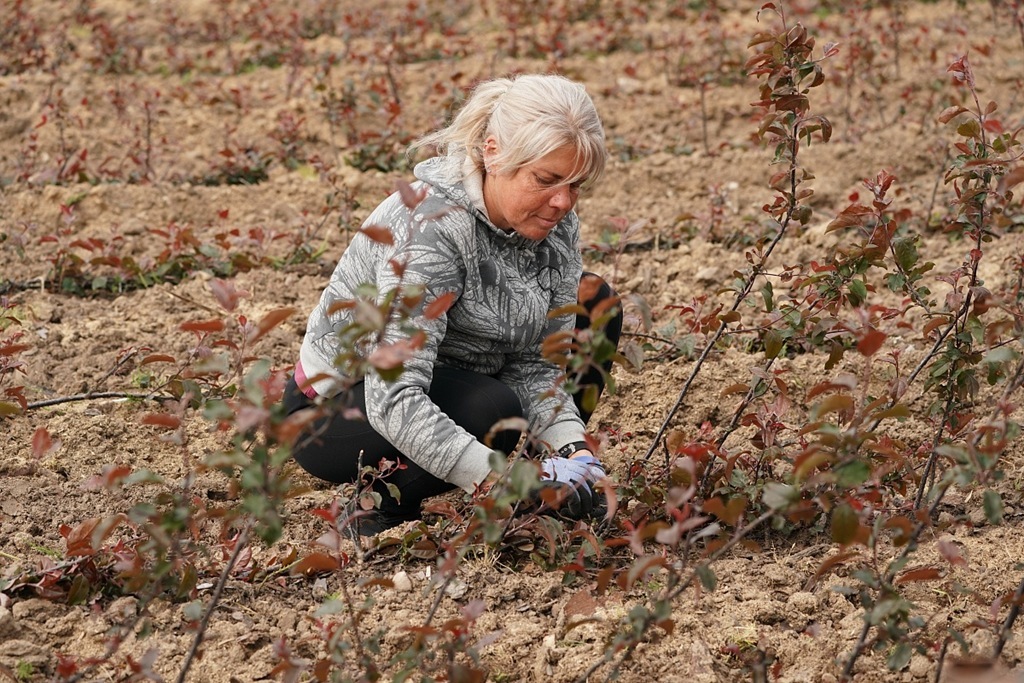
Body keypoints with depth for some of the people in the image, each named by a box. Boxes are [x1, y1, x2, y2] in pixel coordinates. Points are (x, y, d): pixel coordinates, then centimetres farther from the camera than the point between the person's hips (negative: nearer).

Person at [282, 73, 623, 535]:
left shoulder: (555, 223, -10)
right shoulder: (429, 228, -33)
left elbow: (534, 365, -9)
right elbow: (393, 402, -40)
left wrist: (571, 449, -28)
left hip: (450, 382, 8)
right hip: (334, 411, -8)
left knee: (592, 304, 1)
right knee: (491, 410, -35)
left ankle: (558, 465, 9)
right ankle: (381, 504, -10)